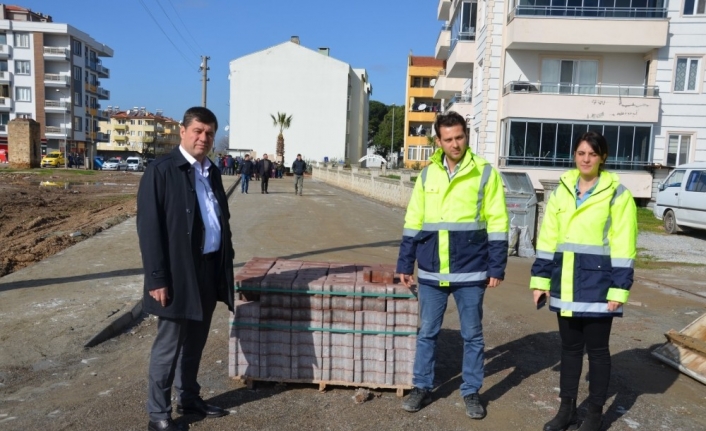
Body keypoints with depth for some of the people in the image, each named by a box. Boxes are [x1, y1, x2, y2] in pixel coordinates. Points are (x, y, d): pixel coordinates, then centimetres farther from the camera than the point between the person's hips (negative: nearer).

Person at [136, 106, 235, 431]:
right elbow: (149, 228, -15)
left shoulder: (212, 171, 11)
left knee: (195, 342, 18)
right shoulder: (161, 170, -11)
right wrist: (158, 278, -18)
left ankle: (189, 398, 34)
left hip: (210, 270, 7)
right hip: (180, 273, -7)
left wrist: (227, 261, 12)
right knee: (169, 346, 5)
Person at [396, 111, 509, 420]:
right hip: (431, 272, 3)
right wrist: (405, 264, 6)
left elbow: (497, 223, -3)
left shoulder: (485, 173, -4)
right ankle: (422, 387, 28)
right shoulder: (427, 174, 5)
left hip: (470, 272, -2)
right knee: (427, 333, 12)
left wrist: (496, 268, -6)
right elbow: (413, 223, 8)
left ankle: (471, 392, 28)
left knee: (472, 335, 11)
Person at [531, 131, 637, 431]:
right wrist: (540, 279, 5)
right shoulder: (562, 191, 8)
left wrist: (619, 289, -11)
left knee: (597, 349, 8)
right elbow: (547, 238, 9)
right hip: (566, 284, 4)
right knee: (570, 347, 14)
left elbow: (623, 246, -7)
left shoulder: (617, 193, -5)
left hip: (597, 284, -4)